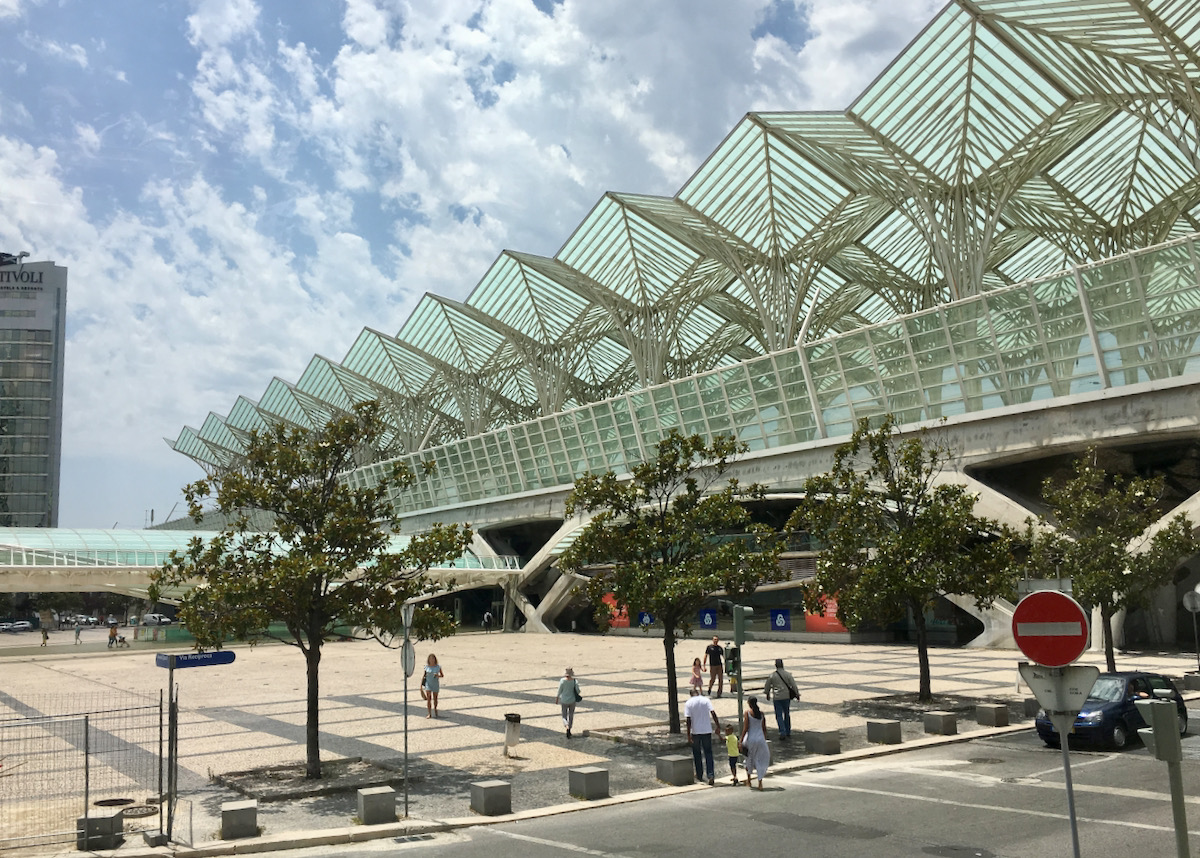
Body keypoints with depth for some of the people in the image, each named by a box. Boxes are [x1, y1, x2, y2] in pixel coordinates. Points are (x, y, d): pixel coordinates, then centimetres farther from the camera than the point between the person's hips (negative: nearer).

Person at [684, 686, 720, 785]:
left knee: (697, 754, 15)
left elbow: (688, 720, -9)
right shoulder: (706, 700, 0)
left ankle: (699, 775, 23)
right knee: (708, 753, 6)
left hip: (695, 732, -1)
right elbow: (713, 713, -10)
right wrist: (718, 726, -5)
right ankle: (711, 775, -7)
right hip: (707, 731, 1)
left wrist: (688, 735, -8)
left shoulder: (689, 703, -4)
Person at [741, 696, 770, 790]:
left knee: (749, 759, 19)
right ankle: (760, 783, 1)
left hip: (750, 739, -2)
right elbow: (764, 728, 6)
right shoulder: (761, 713, 2)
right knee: (761, 760, 10)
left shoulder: (747, 712, -9)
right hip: (760, 739, 2)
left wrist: (741, 741, -7)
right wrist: (764, 740, 18)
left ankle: (748, 780, 30)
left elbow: (745, 728, -12)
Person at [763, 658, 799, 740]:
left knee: (779, 715, 2)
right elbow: (793, 685, -3)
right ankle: (788, 733, 23)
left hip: (777, 698, -2)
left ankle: (782, 733, -11)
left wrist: (767, 693, 24)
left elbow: (767, 686, 6)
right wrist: (797, 694, 7)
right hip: (786, 696, 2)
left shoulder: (772, 676, -4)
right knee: (787, 714, 17)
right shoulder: (788, 674, -4)